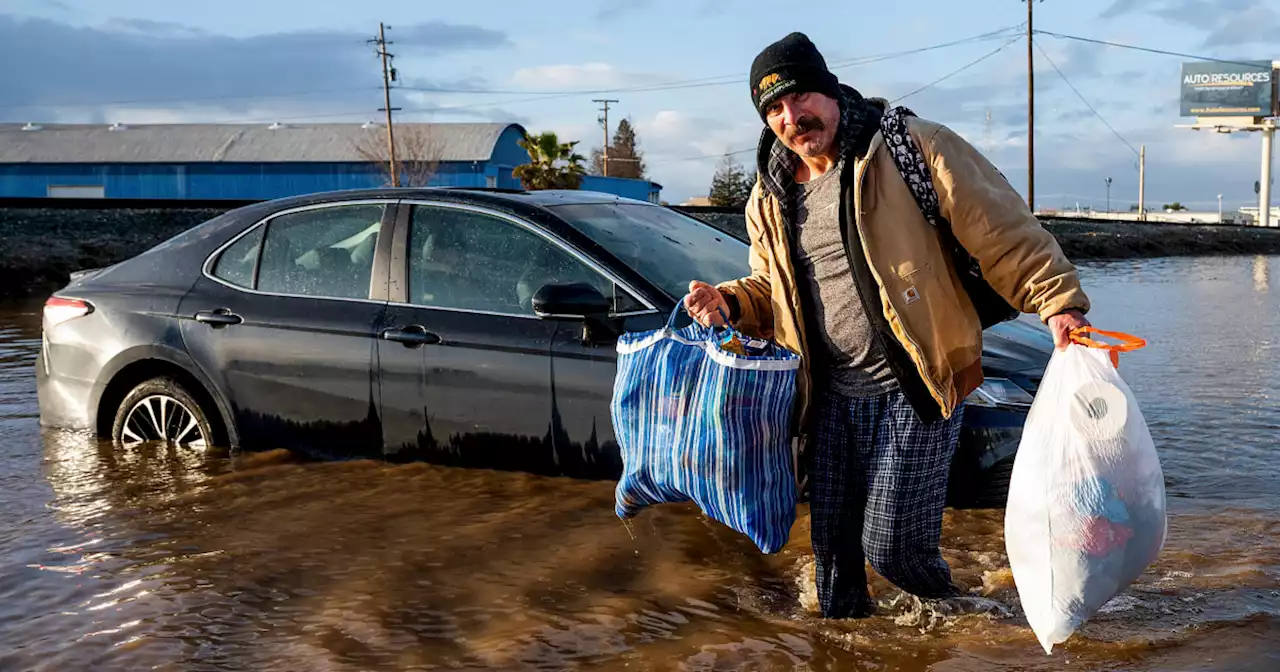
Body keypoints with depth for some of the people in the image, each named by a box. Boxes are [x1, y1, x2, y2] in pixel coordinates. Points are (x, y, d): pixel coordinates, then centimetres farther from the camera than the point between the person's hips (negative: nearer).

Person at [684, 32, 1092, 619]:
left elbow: (1003, 232, -11)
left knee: (890, 546, -5)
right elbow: (770, 290, 24)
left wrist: (1058, 300, -22)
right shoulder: (770, 199, 10)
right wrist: (727, 302, 3)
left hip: (917, 388, -6)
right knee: (832, 542, 13)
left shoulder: (911, 147, -9)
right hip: (835, 394, 6)